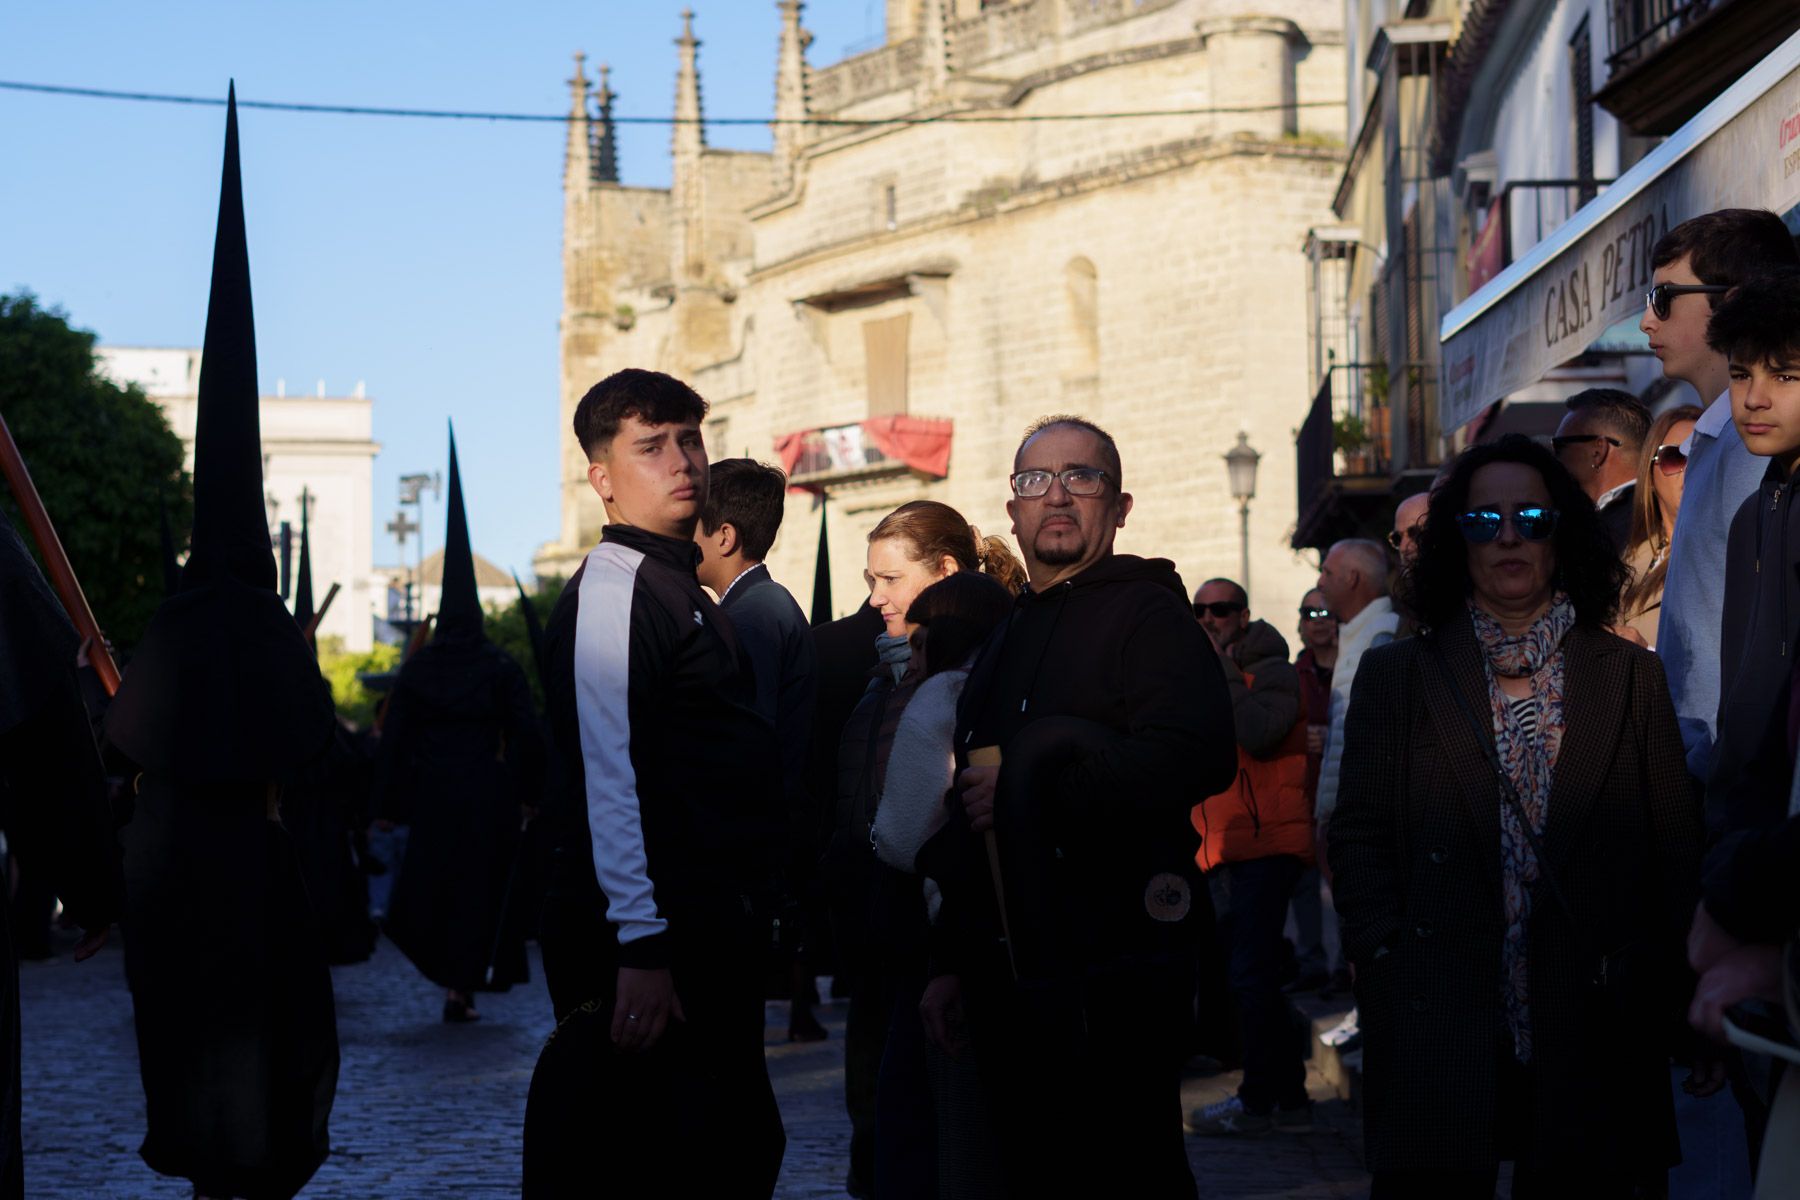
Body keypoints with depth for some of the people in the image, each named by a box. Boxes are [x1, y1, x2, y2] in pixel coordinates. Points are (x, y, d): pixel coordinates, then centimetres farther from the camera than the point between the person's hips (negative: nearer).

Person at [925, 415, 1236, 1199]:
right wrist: (952, 962, 22)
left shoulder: (1146, 613, -6)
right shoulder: (1006, 640, 22)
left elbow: (1199, 754, -24)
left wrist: (1029, 794, -17)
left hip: (1114, 979, -8)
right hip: (1011, 973, 8)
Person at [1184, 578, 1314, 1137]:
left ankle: (1257, 1100, -5)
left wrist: (1224, 669, -16)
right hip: (1222, 852, 9)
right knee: (1252, 979, 12)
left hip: (1266, 844, -9)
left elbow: (1260, 733, -23)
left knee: (1251, 975, -11)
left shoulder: (1271, 672, -4)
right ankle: (1289, 1096, 18)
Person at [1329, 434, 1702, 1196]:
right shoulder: (1397, 677, 10)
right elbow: (1359, 840, 6)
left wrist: (1659, 985, -1)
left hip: (1592, 1043, 1)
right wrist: (1386, 965, -5)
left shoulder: (1631, 678, 10)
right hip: (1441, 1040, 0)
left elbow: (1677, 849, 9)